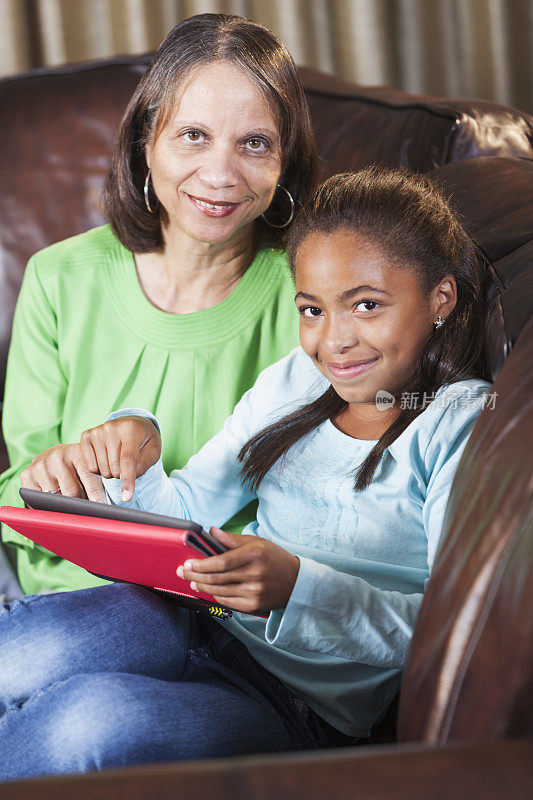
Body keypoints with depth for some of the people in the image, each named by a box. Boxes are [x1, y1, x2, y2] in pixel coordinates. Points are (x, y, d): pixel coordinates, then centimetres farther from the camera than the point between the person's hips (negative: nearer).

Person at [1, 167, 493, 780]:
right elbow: (183, 518, 16)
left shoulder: (467, 424, -5)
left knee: (92, 717, -33)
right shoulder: (293, 379, 13)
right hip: (198, 625, 5)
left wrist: (299, 587, -27)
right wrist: (137, 465, -8)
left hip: (309, 708, -4)